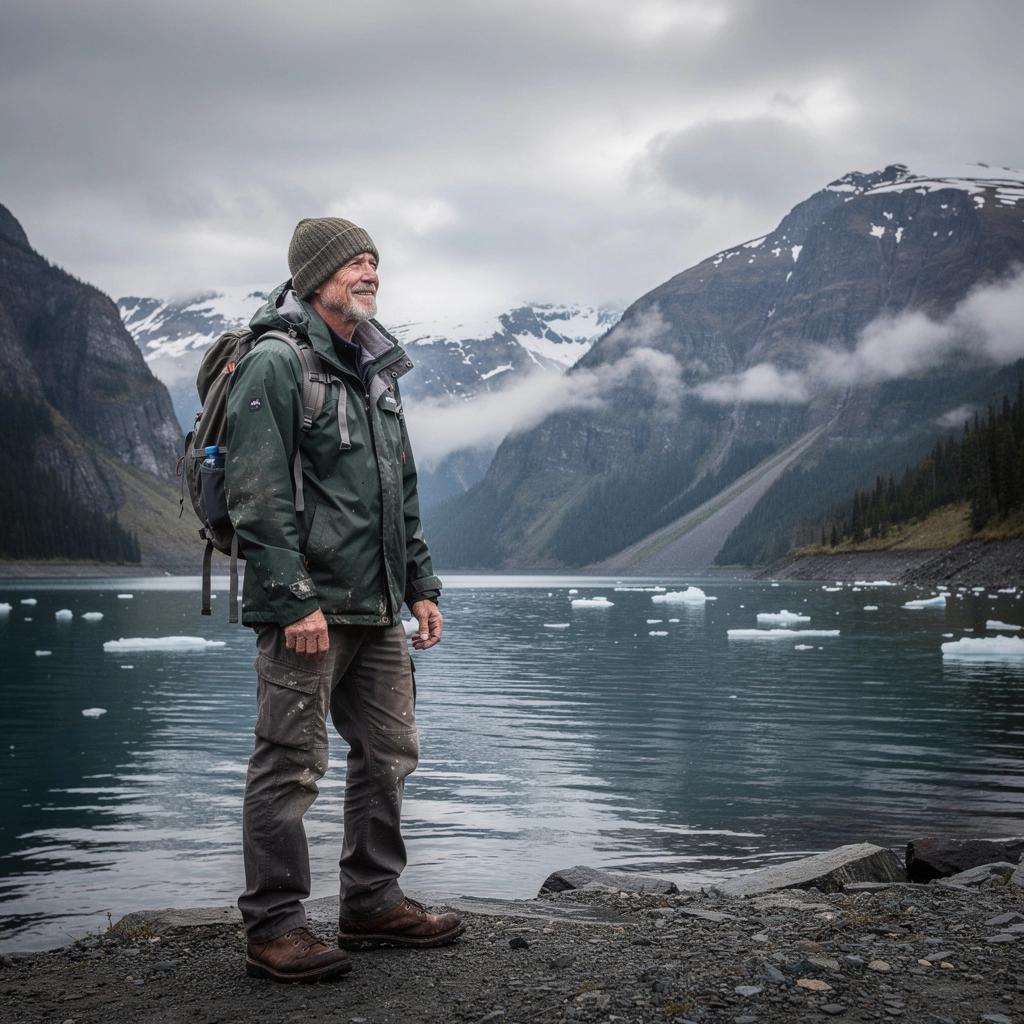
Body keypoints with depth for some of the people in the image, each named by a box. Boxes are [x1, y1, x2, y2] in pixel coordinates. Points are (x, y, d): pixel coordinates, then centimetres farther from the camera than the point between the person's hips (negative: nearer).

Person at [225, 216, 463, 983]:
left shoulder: (378, 371, 18)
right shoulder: (276, 363, -9)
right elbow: (259, 495, -16)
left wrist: (420, 586, 17)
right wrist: (293, 601, -20)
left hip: (378, 609, 9)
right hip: (308, 606, -9)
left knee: (389, 753, 13)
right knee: (291, 766, -3)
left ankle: (373, 901, 26)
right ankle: (274, 928, 8)